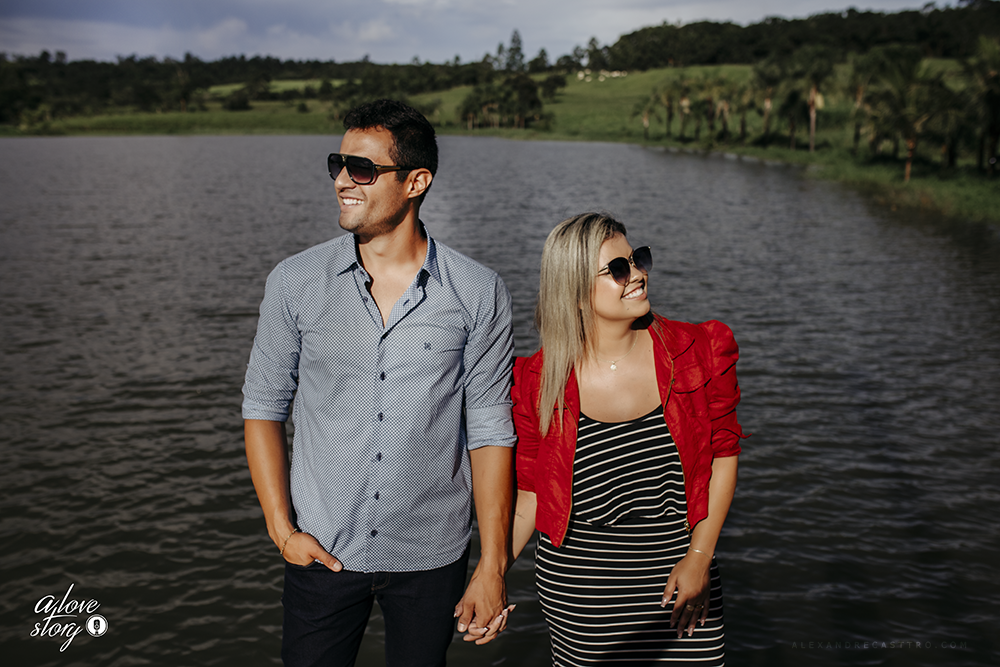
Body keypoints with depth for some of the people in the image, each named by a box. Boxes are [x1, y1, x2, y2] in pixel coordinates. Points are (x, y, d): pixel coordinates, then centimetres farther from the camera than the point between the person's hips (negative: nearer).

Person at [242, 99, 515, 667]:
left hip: (432, 557, 0)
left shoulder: (478, 294, -7)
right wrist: (281, 529, -4)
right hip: (322, 552, 1)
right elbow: (263, 406, 4)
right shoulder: (295, 283, -3)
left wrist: (493, 565, -6)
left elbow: (489, 431, -5)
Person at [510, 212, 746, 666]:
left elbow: (724, 455, 1)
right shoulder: (539, 381, -8)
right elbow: (531, 495, 0)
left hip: (679, 578, 1)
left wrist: (699, 558, -5)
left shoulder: (698, 352, -6)